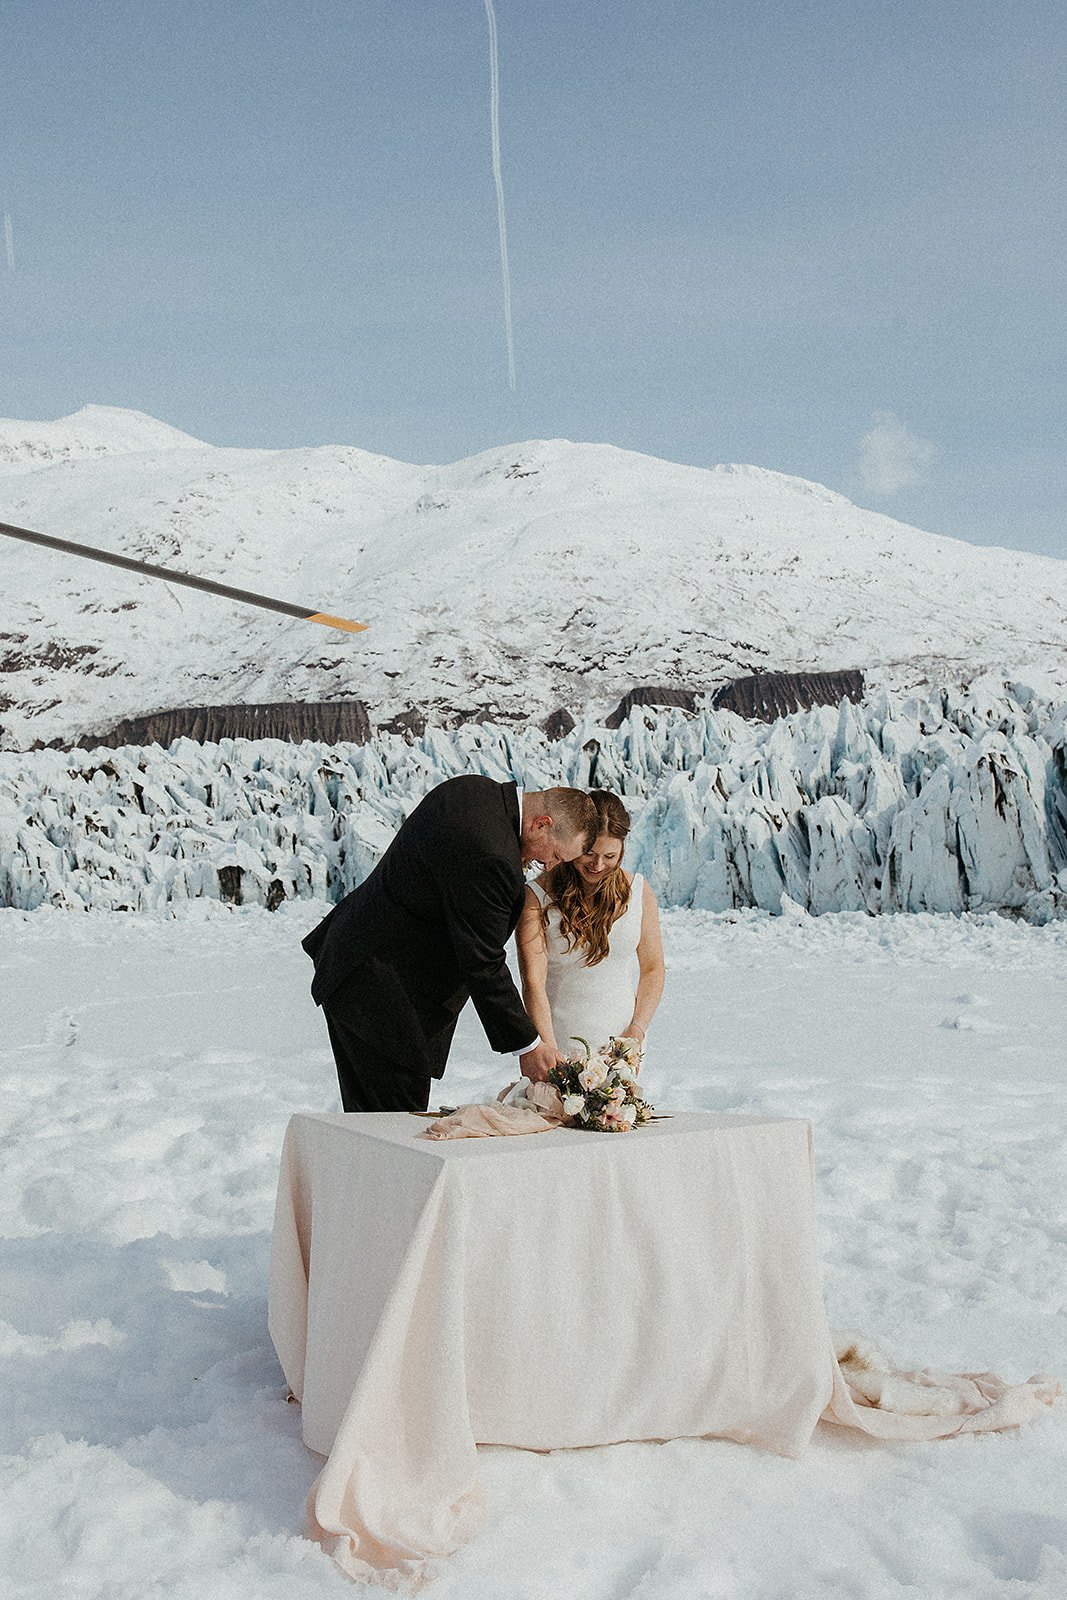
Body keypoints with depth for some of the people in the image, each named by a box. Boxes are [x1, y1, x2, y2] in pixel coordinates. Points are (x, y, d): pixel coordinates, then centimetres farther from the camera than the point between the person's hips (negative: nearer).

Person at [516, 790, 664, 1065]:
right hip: (558, 1043, -2)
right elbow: (533, 982, -14)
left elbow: (652, 969, 9)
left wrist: (636, 1033, -3)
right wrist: (548, 1052, -24)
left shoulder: (638, 892, 2)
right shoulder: (537, 898, -8)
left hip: (620, 1041, 2)